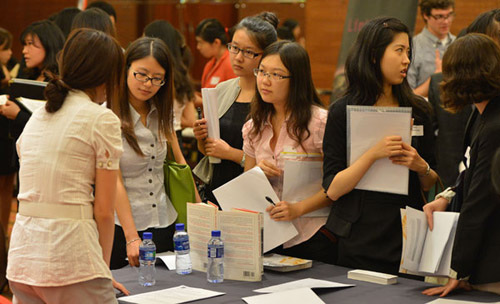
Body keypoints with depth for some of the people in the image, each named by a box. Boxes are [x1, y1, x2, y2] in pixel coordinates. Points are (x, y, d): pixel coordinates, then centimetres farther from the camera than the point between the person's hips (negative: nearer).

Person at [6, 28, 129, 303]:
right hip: (69, 254, -7)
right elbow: (103, 210, -6)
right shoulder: (102, 119, -4)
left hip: (22, 258, 7)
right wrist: (103, 268, 7)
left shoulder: (36, 117, 16)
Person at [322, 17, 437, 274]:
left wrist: (421, 167, -9)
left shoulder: (418, 110, 6)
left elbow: (430, 185, 12)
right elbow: (332, 189, -10)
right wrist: (373, 154, -21)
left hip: (409, 238, 3)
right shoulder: (343, 111, -4)